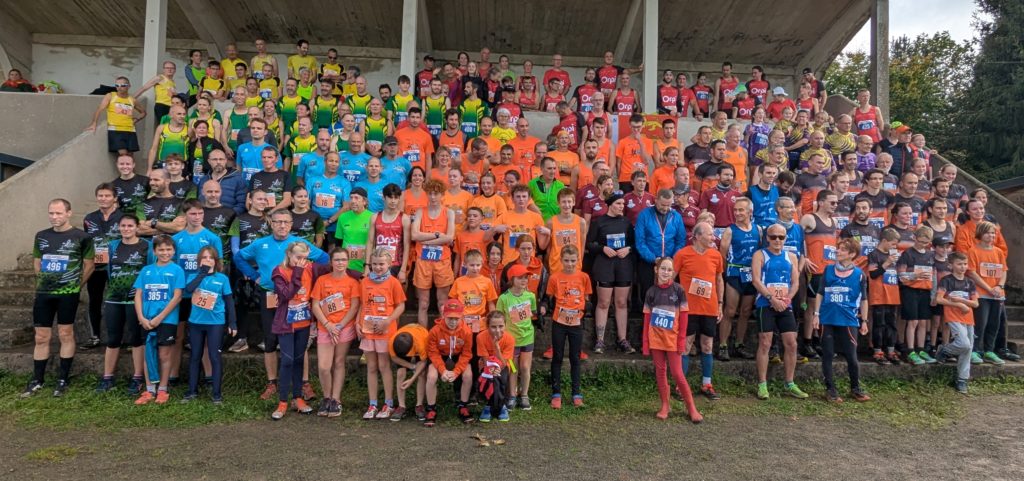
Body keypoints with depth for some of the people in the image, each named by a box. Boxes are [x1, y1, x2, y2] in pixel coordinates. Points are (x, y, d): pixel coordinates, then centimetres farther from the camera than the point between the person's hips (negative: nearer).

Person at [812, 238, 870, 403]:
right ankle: (830, 389, 16)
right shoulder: (828, 270, 4)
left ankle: (856, 388, 22)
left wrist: (864, 321, 7)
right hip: (827, 320, 1)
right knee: (827, 355, 5)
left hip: (849, 321, -1)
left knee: (851, 357, 2)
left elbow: (863, 299, 8)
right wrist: (816, 314, 2)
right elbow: (820, 293, 8)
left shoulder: (859, 274, 1)